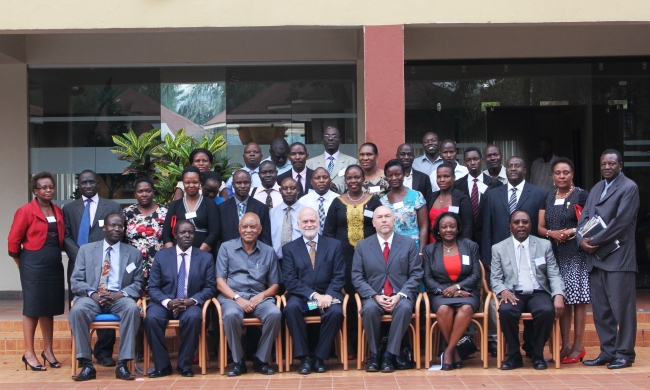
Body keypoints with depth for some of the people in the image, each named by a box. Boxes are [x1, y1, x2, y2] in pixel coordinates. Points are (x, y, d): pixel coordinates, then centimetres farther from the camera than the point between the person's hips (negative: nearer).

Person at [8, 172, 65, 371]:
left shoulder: (59, 212, 8)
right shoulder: (26, 211, -9)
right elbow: (13, 240, -6)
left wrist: (56, 256, 8)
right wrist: (23, 264, 1)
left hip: (55, 265, 5)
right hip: (34, 266, -5)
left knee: (49, 308, 11)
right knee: (32, 308, 1)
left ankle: (48, 351, 21)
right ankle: (29, 353, 8)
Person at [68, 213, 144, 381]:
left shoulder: (133, 253, 15)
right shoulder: (86, 250, 13)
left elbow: (138, 283, 9)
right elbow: (76, 281, 6)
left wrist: (121, 294, -12)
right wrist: (92, 294, -14)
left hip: (119, 298, 0)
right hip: (92, 297, 0)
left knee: (132, 308, -34)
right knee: (77, 310, -34)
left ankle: (123, 364, -30)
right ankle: (86, 364, -26)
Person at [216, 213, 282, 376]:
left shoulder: (268, 252, 15)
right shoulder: (226, 248, 10)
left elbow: (274, 285, 13)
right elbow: (220, 282, 3)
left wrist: (261, 295, -9)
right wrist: (237, 298, -13)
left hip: (258, 297, 2)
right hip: (232, 296, -2)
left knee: (275, 313, -30)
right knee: (231, 314, -36)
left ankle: (261, 360, -13)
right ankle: (238, 361, -15)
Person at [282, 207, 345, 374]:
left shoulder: (334, 245, 10)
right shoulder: (290, 248, 8)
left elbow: (339, 277, 3)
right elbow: (290, 281, -3)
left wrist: (328, 295, -17)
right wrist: (314, 295, -17)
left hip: (327, 295, 0)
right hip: (301, 296, 0)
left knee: (336, 311, -32)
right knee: (291, 308, -33)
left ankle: (319, 356, -13)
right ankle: (304, 357, -21)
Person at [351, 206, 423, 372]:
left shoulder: (408, 243, 9)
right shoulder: (362, 246, 9)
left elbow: (416, 274, 3)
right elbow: (357, 277, 3)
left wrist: (400, 295, -12)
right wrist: (375, 296, -13)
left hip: (401, 296, 0)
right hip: (374, 296, 0)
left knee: (404, 308, -34)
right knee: (370, 308, -34)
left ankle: (390, 355, -21)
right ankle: (374, 354, -14)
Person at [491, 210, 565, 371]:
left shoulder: (544, 245, 12)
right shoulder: (499, 248, 10)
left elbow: (554, 275, 6)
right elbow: (495, 278, 6)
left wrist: (559, 295, -13)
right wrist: (503, 291, -17)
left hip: (538, 293, 1)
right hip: (513, 294, -1)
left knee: (547, 311, -33)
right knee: (505, 311, -34)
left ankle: (538, 355, -8)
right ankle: (514, 355, -12)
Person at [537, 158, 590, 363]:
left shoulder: (582, 195, 0)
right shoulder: (548, 198, 15)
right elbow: (540, 227, 12)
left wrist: (572, 231, -19)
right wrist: (552, 233, -9)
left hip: (576, 255, -5)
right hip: (555, 254, 5)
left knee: (578, 300, -4)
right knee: (561, 300, 5)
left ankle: (578, 347, 2)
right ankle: (565, 345, 12)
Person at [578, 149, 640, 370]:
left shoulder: (629, 188, -4)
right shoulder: (596, 189, 19)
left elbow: (621, 221, -14)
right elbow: (584, 218, 13)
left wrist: (596, 242, -12)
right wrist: (582, 240, -6)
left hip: (618, 258, -7)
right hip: (595, 258, 7)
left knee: (621, 308, -3)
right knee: (600, 309, 9)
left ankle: (624, 354, 5)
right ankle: (607, 352, 17)